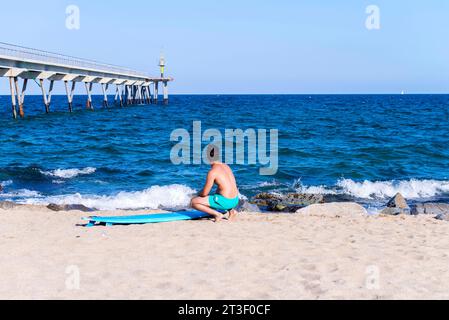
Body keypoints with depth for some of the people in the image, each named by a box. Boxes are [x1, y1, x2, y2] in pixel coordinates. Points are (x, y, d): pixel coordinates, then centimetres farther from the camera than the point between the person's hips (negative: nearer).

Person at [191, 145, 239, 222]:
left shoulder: (212, 172, -13)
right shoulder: (226, 166, 11)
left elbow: (204, 193, -9)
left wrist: (199, 194, 14)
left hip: (225, 201, -7)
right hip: (235, 200, 7)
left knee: (194, 202, -2)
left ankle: (217, 214, -9)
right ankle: (231, 210, 16)